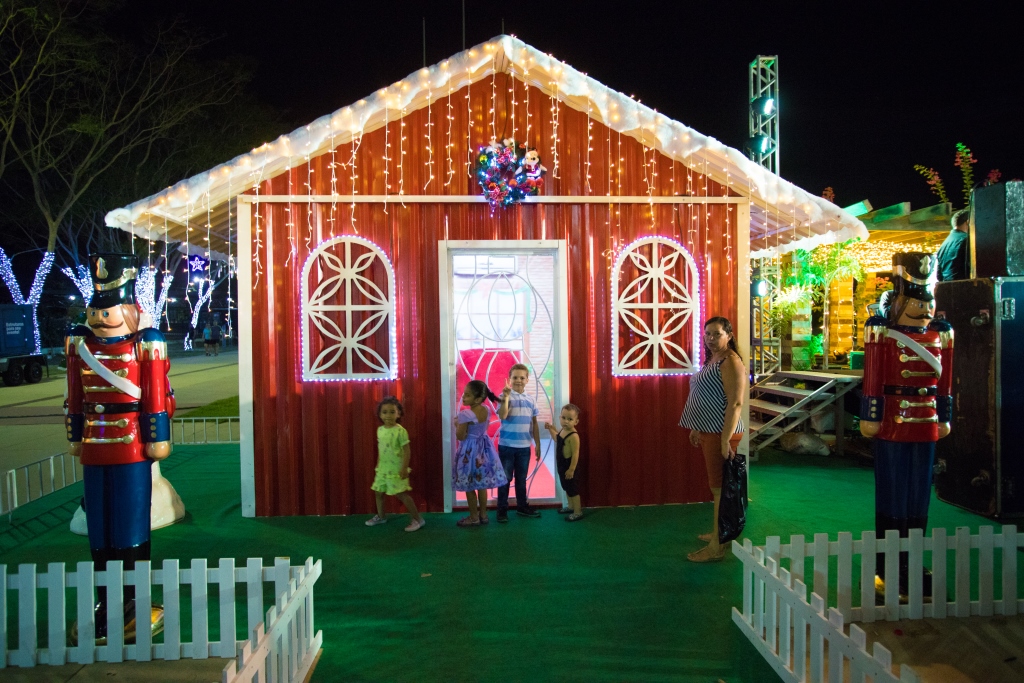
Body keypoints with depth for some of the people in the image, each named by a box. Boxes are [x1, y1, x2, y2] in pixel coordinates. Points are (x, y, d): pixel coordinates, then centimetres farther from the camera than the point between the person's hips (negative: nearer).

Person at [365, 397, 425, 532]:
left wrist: (404, 468, -21)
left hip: (396, 470, -7)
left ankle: (418, 519, 4)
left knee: (401, 494, -6)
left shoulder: (400, 431, -18)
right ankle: (381, 516, 38)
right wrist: (378, 466, 17)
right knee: (378, 492, 16)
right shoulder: (380, 430, 4)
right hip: (383, 469, 7)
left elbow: (406, 451, -17)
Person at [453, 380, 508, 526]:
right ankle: (483, 515, 27)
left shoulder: (465, 415, -25)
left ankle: (474, 518, 16)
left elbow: (460, 437, -20)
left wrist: (457, 424, -3)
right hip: (483, 448, 7)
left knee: (469, 486, 7)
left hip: (469, 451, -7)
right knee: (482, 484, 17)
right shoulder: (487, 410, -4)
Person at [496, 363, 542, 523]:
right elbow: (502, 415, -24)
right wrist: (506, 396, -26)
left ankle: (522, 506, 27)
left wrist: (538, 445, 9)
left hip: (524, 446, 4)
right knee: (505, 478, 3)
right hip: (506, 445, -4)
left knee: (521, 478, 14)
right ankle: (502, 509, 12)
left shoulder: (530, 400, 6)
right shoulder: (505, 396, -7)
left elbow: (534, 423, 11)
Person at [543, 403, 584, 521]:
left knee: (573, 489, 3)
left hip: (569, 466, -9)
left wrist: (571, 469, -24)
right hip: (562, 465, 9)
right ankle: (571, 507, 39)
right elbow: (557, 439, 23)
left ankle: (578, 512, 15)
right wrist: (551, 429, 13)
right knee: (567, 488, 23)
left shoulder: (573, 436, -27)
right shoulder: (562, 431, 0)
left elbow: (575, 454, -26)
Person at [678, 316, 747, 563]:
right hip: (709, 431, 10)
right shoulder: (712, 359, 14)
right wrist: (697, 429, 22)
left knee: (720, 487, -4)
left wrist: (726, 440, -26)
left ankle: (716, 548, 2)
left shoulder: (731, 363, -16)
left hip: (721, 433, -10)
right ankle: (717, 532, 32)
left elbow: (735, 404, -22)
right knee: (716, 486, 19)